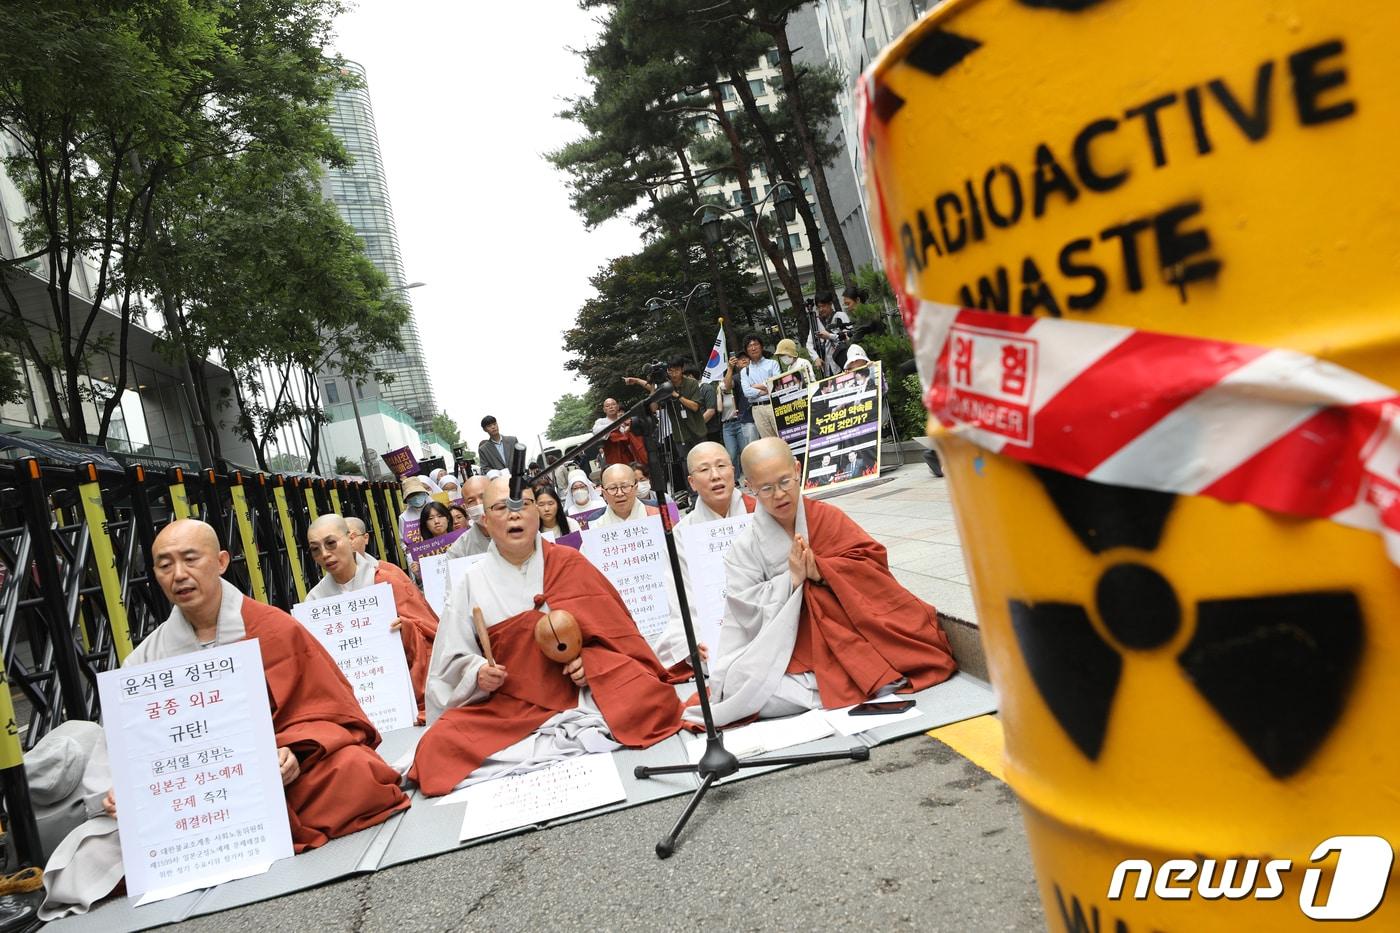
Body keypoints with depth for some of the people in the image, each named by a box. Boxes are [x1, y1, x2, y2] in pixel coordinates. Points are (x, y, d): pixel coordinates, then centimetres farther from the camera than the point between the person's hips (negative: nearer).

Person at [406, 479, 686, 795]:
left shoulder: (570, 564, 6)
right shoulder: (472, 585, 6)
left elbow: (615, 627, 7)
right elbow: (454, 660, 8)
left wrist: (592, 659, -11)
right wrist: (478, 673, -12)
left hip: (583, 689, 0)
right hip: (509, 703, 1)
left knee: (653, 698, -28)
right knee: (438, 745, -25)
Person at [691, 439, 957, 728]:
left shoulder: (827, 517, 4)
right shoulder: (744, 548, 1)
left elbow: (872, 560, -3)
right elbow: (748, 614, -5)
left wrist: (820, 570, -17)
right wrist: (792, 579, -15)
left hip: (847, 636, -1)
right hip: (791, 652, 1)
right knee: (736, 686, -31)